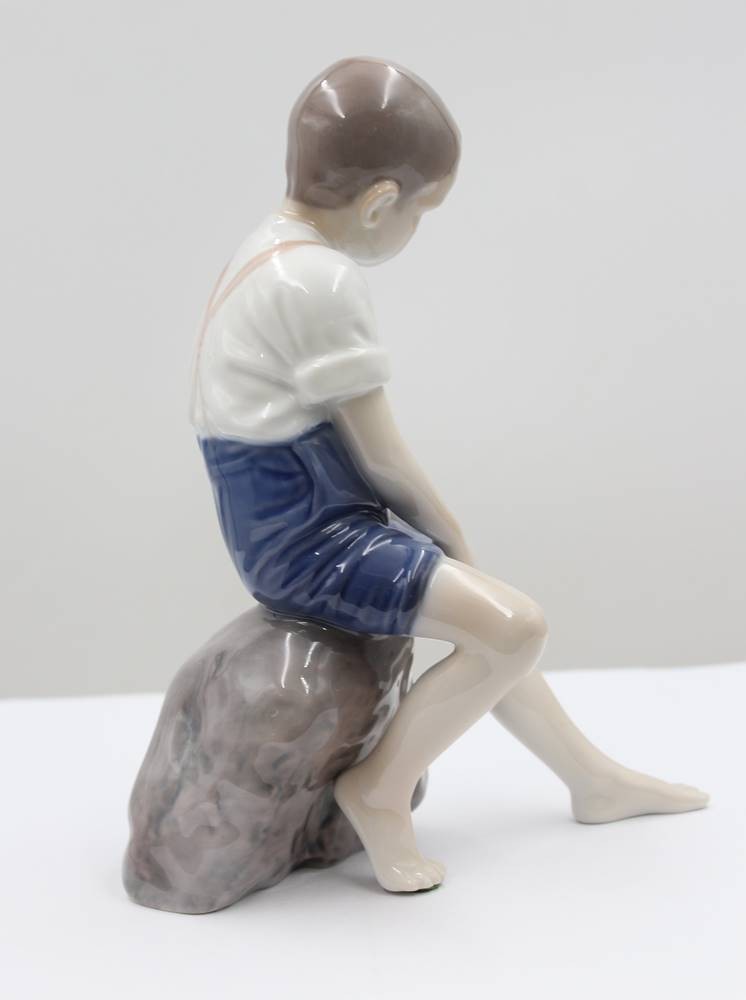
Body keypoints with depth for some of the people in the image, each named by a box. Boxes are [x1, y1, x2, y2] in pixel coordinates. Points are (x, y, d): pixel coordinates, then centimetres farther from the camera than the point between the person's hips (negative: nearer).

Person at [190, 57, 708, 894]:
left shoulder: (278, 252, 10)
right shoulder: (319, 284, -22)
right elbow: (380, 455, -17)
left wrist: (433, 535, 10)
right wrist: (449, 534, -1)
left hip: (294, 527, 11)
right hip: (304, 541, -11)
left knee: (488, 622, 22)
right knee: (515, 627, -19)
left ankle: (593, 779, 38)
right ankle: (381, 790, -4)